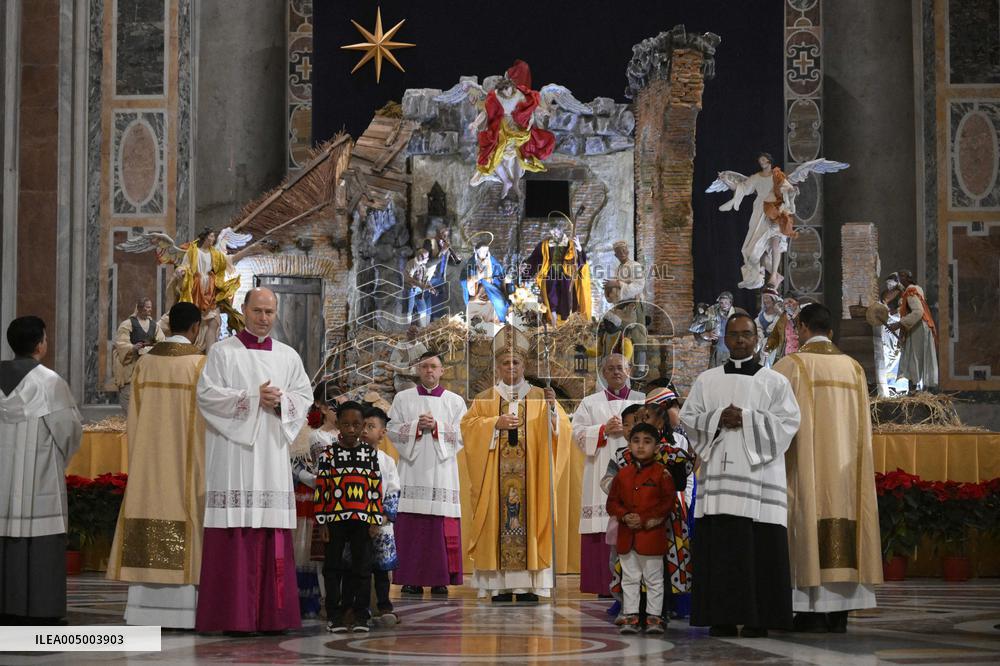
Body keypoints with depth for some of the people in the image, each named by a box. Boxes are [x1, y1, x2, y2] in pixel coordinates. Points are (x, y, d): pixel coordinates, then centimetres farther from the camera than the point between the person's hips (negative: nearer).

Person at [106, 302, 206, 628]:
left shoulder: (146, 361, 6)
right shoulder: (198, 362, -8)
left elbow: (136, 415, 9)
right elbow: (205, 416, -7)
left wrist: (139, 459, 17)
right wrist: (205, 464, 2)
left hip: (148, 459, 4)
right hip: (185, 460, -4)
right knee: (183, 534, -2)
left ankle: (146, 610, 5)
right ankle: (181, 611, -4)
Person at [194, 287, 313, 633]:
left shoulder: (288, 356, 15)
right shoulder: (222, 351, 3)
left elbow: (305, 396, 12)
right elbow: (207, 393, -6)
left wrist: (280, 401, -9)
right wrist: (252, 398, -14)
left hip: (272, 453, 4)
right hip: (232, 450, -4)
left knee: (272, 532, 1)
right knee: (234, 532, -8)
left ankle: (271, 614, 4)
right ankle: (232, 614, -6)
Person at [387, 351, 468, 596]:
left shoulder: (455, 401, 11)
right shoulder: (403, 399, 13)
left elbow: (462, 435, 3)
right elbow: (392, 430, 5)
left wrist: (437, 427, -10)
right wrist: (416, 426, -9)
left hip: (442, 472, 0)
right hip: (412, 472, 0)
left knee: (441, 526, -6)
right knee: (410, 527, -6)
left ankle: (440, 579, -3)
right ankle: (412, 579, -3)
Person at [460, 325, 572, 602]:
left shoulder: (540, 397, 8)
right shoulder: (485, 399, 12)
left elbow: (562, 430, -2)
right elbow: (467, 426, 1)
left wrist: (552, 408, -21)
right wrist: (495, 424, -12)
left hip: (529, 475, -1)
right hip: (496, 478, 1)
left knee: (527, 517, -6)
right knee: (499, 518, -4)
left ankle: (528, 589, -4)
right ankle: (500, 587, -2)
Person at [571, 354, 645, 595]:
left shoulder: (643, 401, 16)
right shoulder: (590, 403, 16)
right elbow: (578, 433, 5)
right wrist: (604, 430, -8)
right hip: (602, 474, 0)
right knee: (605, 532, -8)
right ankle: (605, 584, -8)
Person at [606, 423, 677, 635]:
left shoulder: (661, 473, -5)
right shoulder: (623, 474, 8)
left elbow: (669, 500, -9)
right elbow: (612, 502, 10)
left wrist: (645, 519, -15)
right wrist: (625, 516, -10)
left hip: (651, 534, -4)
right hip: (627, 536, 4)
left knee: (654, 579, 4)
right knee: (629, 578, 9)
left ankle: (654, 617, 10)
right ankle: (631, 617, 15)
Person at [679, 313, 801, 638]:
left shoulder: (774, 382, 8)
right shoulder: (706, 380, 15)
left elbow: (788, 422, -1)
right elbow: (687, 417, 10)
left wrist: (746, 418, -10)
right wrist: (718, 418, -8)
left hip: (758, 473, -2)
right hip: (718, 471, 2)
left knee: (759, 548, -6)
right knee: (719, 545, -2)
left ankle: (757, 619, -3)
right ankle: (722, 617, 2)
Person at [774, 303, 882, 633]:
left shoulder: (791, 365, -5)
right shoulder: (853, 367, 10)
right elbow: (863, 424, 13)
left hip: (806, 462, -5)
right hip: (845, 466, 5)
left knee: (810, 519, -4)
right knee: (841, 517, 6)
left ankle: (812, 614, -7)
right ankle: (839, 615, 6)